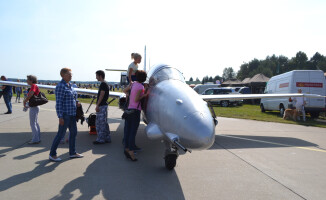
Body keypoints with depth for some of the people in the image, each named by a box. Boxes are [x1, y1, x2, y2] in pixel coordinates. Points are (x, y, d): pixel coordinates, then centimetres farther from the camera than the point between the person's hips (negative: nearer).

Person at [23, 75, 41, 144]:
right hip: (35, 107, 10)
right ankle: (38, 138, 26)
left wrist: (24, 102, -16)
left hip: (33, 107, -10)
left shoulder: (33, 86, -16)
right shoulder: (35, 86, 12)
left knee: (32, 123, -2)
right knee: (35, 122, 17)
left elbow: (30, 95, -30)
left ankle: (35, 140, 5)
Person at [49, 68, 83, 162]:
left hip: (72, 113, 9)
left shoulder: (69, 85, 12)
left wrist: (76, 102, 2)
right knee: (61, 134, -2)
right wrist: (60, 117, -21)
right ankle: (52, 154, 12)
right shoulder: (60, 86, -15)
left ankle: (72, 153, 25)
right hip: (65, 114, -9)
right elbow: (58, 102, -18)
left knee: (73, 132, 13)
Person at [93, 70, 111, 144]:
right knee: (104, 123, 13)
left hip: (102, 106, -10)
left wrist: (97, 105, -20)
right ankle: (107, 138, 19)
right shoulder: (105, 84, 17)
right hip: (104, 105, 10)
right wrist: (98, 105, 22)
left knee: (100, 123, -5)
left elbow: (101, 95, -20)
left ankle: (100, 139, 1)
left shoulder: (103, 84, -14)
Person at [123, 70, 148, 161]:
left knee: (127, 130, 8)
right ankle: (131, 151, -4)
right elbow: (136, 99, -13)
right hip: (135, 110, -7)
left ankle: (126, 149, 12)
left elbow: (124, 90, 24)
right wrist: (144, 95, -4)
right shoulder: (140, 86, -11)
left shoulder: (133, 84, 10)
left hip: (128, 109, 7)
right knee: (133, 132, -5)